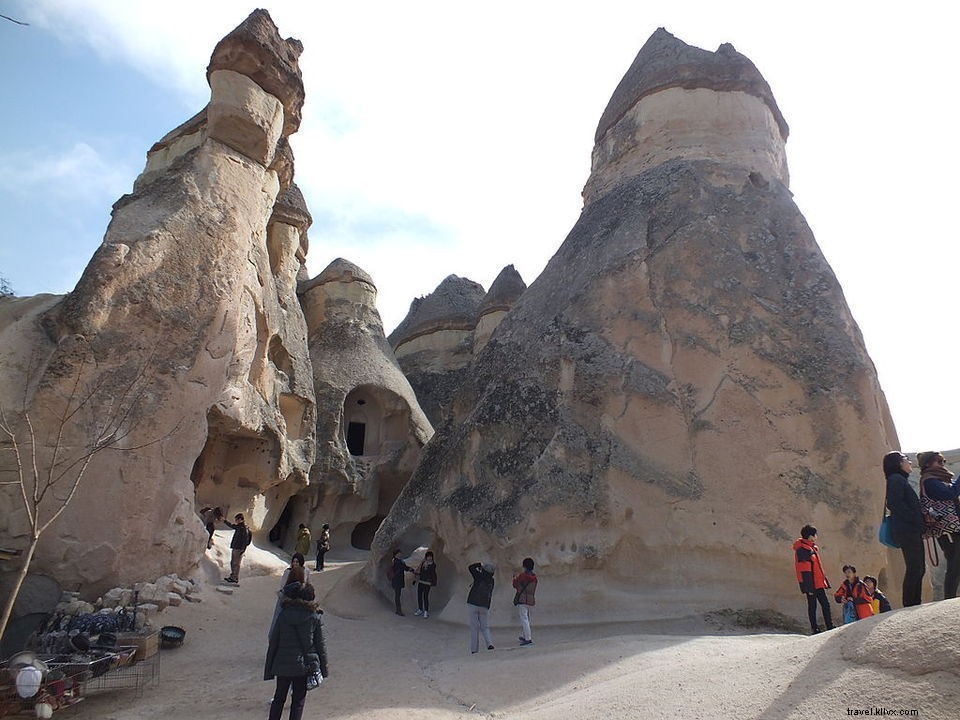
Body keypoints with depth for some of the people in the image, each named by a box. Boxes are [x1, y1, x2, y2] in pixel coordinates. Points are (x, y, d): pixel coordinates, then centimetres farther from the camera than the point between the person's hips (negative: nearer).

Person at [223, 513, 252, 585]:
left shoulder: (244, 528, -17)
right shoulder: (238, 526, 12)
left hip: (239, 549, -9)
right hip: (234, 548, 9)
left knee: (236, 564, -4)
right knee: (232, 563, 15)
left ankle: (236, 579, 3)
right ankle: (232, 577, 24)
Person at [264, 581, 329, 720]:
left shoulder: (284, 614, -4)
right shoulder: (315, 617, -7)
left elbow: (273, 642, -2)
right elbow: (320, 645, -2)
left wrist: (268, 669, 7)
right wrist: (324, 669, 7)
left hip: (283, 665, 1)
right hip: (305, 666, -1)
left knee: (279, 698, 19)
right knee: (298, 701, 11)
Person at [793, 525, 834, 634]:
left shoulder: (813, 548, 14)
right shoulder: (802, 550, -18)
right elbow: (805, 571, -20)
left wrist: (823, 580, 19)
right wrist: (809, 587, -21)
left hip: (818, 583, 9)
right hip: (811, 584, -9)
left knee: (825, 604, 11)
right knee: (812, 605, -1)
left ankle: (830, 627, 18)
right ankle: (815, 629, 5)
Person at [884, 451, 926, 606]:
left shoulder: (900, 480, 23)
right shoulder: (896, 479, -8)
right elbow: (895, 504, -19)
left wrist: (921, 524, 11)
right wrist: (918, 521, -17)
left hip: (912, 531, 10)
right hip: (907, 531, -10)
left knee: (918, 569, 10)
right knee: (915, 569, -10)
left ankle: (914, 606, 12)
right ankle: (910, 606, -8)